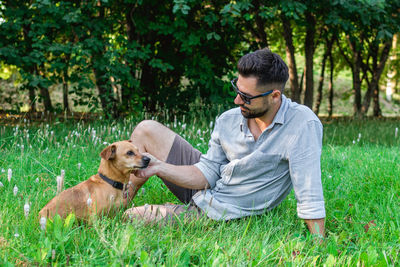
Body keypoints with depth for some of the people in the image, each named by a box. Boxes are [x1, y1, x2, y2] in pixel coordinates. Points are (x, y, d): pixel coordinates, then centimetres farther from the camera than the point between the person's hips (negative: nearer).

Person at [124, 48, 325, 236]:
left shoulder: (303, 123, -28)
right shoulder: (228, 120, -10)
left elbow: (310, 197, -28)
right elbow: (208, 173, -5)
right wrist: (159, 167, -18)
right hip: (205, 186, 6)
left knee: (131, 219, -11)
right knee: (146, 130, 1)